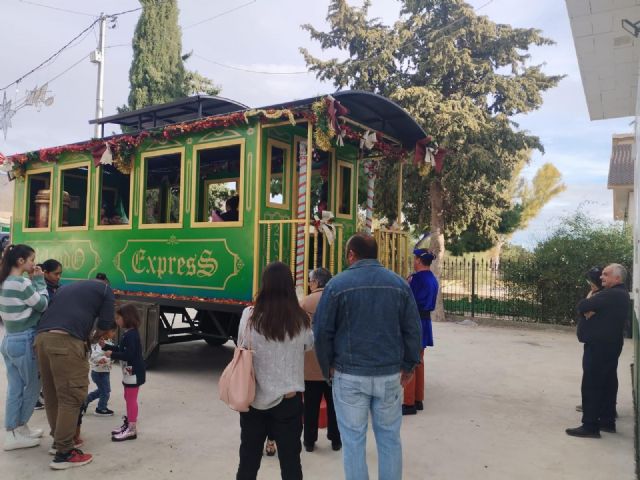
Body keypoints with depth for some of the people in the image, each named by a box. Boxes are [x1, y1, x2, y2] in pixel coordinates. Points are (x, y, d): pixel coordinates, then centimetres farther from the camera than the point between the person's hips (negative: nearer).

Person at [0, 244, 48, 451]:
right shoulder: (22, 283, -19)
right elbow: (43, 305, -11)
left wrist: (33, 281, 7)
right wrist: (39, 280, -6)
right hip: (24, 341, -9)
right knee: (32, 386, 8)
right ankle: (19, 430, 19)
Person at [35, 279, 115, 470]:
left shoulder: (66, 287, 34)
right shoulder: (105, 289, 15)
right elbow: (105, 324, 8)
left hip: (42, 337, 8)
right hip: (65, 340, -7)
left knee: (52, 394, 17)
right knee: (71, 396, -2)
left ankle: (58, 441, 29)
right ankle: (64, 453, 0)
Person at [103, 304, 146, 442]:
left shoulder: (131, 334, -21)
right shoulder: (128, 333, 12)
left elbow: (129, 355, -27)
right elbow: (120, 349, 18)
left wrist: (112, 355, -19)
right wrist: (105, 346, 9)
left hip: (134, 373, -11)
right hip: (129, 372, 11)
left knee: (131, 400, -4)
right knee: (128, 399, 19)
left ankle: (132, 430, 3)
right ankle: (128, 424, 30)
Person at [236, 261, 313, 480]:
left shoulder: (250, 316, -13)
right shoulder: (299, 319, -11)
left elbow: (241, 347, 2)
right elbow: (309, 345, 7)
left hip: (254, 396, 1)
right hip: (289, 397, 0)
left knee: (249, 456, 17)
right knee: (290, 457, 13)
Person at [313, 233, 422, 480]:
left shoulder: (337, 284, -7)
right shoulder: (399, 283, 2)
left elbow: (322, 331, -6)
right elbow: (412, 329, 3)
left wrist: (328, 366, 5)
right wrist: (409, 365, 11)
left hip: (350, 375, -2)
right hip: (390, 374, 3)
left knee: (353, 440, 9)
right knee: (390, 438, 15)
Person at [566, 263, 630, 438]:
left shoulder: (611, 294, -21)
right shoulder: (620, 294, 14)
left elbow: (582, 306, -22)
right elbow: (599, 309, 11)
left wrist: (588, 309, -1)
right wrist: (591, 311, -10)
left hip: (599, 346, -10)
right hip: (611, 344, 10)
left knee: (591, 385, -6)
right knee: (608, 383, 15)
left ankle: (590, 426, -4)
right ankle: (607, 421, 23)